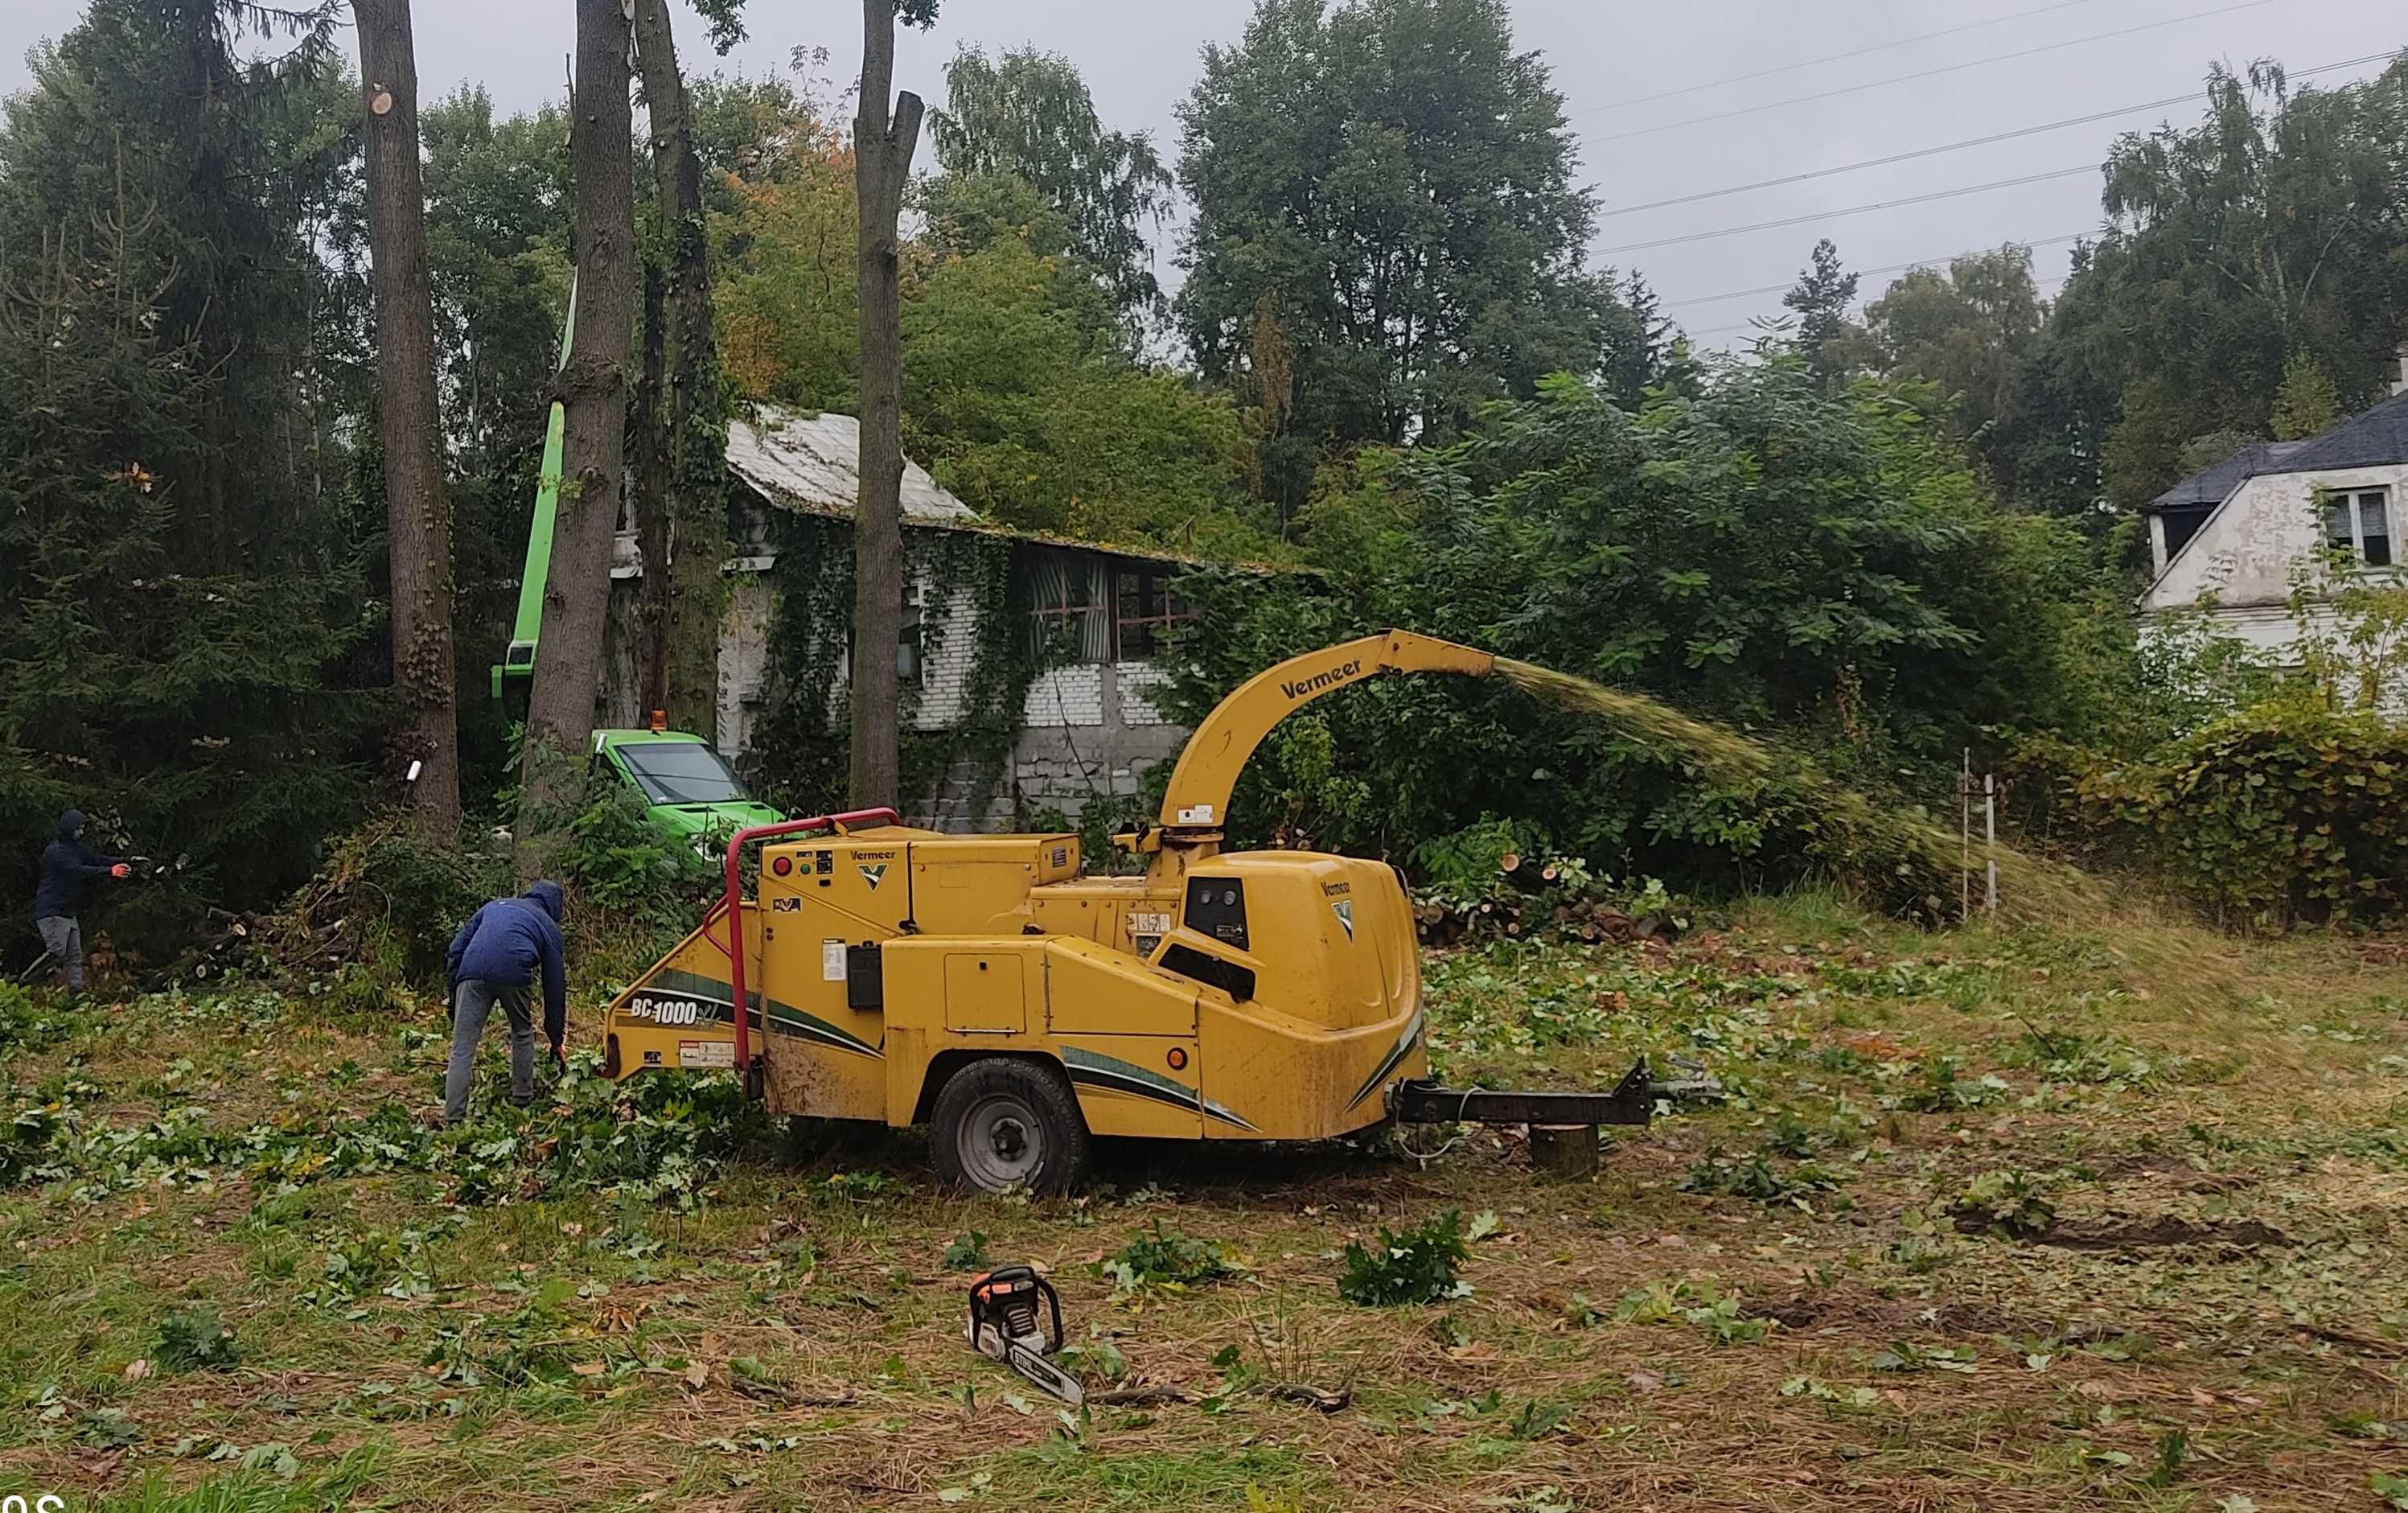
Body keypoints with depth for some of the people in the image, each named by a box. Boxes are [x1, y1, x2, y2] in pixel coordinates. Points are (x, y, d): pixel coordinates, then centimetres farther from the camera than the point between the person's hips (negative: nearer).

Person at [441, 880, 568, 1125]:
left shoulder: (494, 905, 35)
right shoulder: (548, 925, 26)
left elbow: (457, 946, 23)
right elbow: (555, 986, 26)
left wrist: (453, 989, 25)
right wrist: (556, 1041, 31)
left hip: (472, 973, 2)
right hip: (513, 974, -2)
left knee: (462, 1051, 2)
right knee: (523, 1032, 26)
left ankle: (453, 1119, -5)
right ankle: (522, 1098, 29)